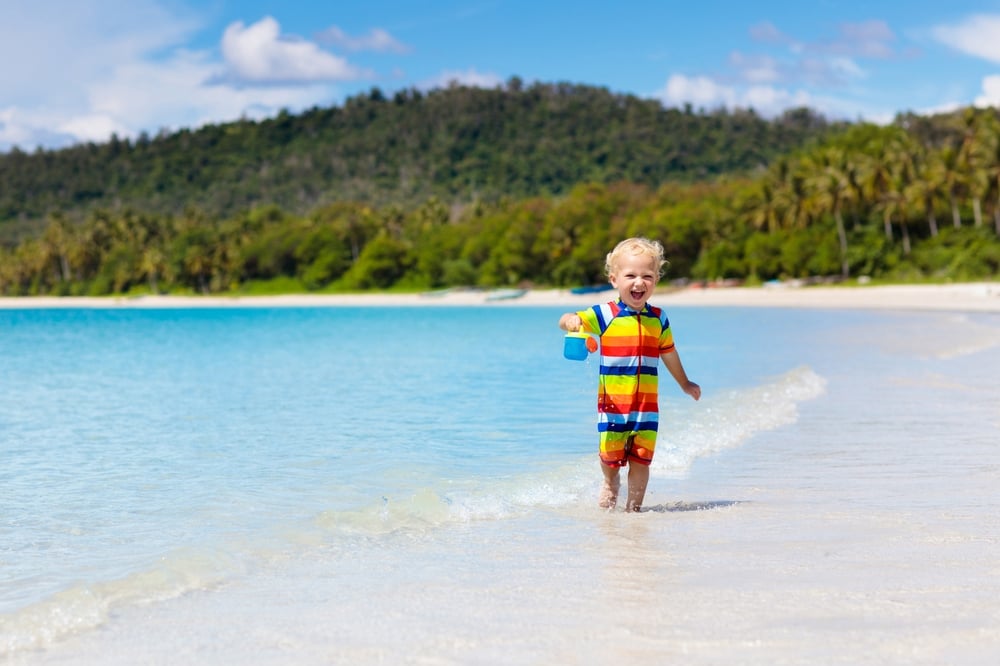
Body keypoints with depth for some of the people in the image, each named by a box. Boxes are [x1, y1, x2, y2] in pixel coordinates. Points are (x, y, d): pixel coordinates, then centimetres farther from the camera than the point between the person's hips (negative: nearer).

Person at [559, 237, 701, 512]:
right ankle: (610, 484, 38)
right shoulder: (605, 315, -5)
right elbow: (567, 321, -11)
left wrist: (685, 384, 34)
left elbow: (668, 353, 22)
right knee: (611, 455, 5)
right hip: (613, 402, -2)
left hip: (647, 404, 2)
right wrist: (570, 321, -36)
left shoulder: (658, 319, 6)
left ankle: (634, 505, 19)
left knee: (641, 458, 2)